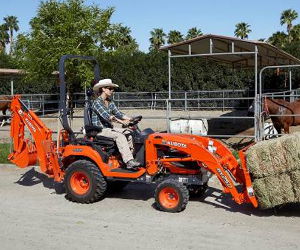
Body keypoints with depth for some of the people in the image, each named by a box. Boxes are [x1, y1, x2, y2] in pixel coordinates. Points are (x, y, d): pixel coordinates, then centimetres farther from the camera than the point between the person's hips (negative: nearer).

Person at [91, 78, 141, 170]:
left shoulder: (110, 102, 14)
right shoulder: (97, 102, -12)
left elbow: (118, 113, 7)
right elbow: (106, 115, -24)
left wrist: (131, 119, -9)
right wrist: (121, 121, -31)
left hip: (109, 128, 8)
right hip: (100, 130, -8)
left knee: (128, 133, -12)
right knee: (119, 136, -29)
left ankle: (132, 155, -15)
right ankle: (129, 162, -34)